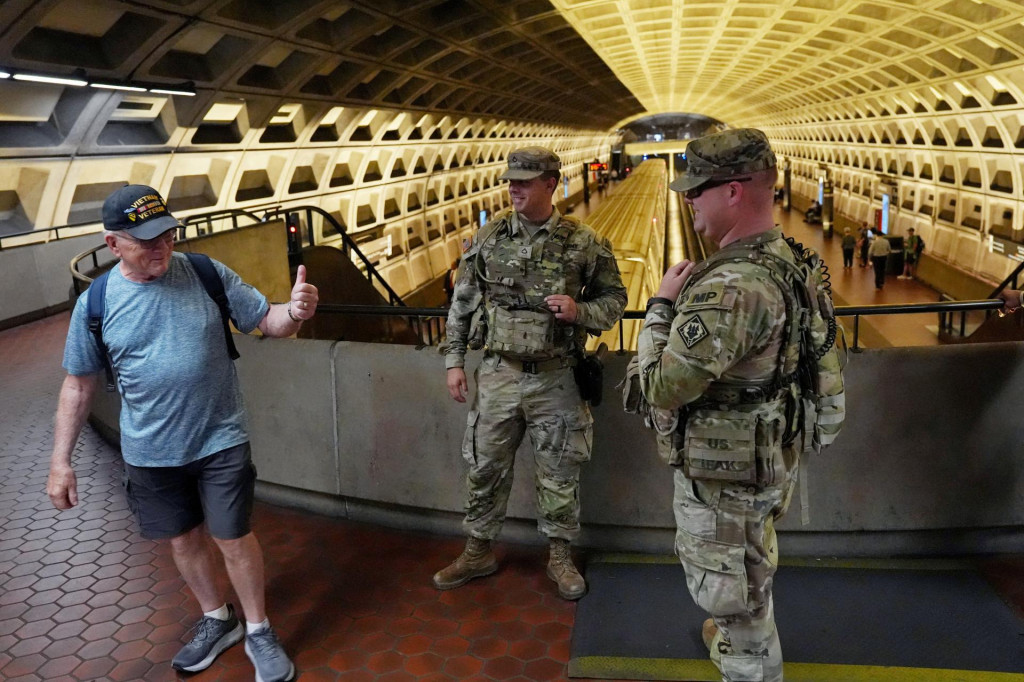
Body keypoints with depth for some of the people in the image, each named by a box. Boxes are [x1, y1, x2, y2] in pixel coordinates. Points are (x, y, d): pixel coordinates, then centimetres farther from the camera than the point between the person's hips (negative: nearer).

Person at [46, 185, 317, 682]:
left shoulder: (207, 275, -10)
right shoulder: (95, 304, -7)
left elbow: (267, 321, -5)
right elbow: (78, 385, 1)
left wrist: (294, 312, -29)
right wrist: (60, 462, 1)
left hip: (220, 440, -2)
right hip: (151, 453, 2)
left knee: (233, 538, 5)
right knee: (183, 540, 18)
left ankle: (259, 632, 28)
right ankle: (217, 621, 42)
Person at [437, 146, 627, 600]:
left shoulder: (584, 242, -4)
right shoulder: (489, 238, 2)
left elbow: (614, 300, 3)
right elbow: (462, 303, 8)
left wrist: (580, 311, -17)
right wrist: (454, 361, 4)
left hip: (555, 379, -2)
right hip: (498, 375, 2)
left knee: (558, 475, 10)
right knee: (484, 469, 11)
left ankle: (559, 557, 30)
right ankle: (478, 552, 30)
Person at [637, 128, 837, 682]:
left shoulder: (732, 287, -33)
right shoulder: (782, 258, 1)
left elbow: (662, 387, -29)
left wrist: (661, 304, -18)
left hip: (723, 476, -10)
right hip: (764, 459, 10)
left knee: (734, 599, 9)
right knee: (750, 577, 33)